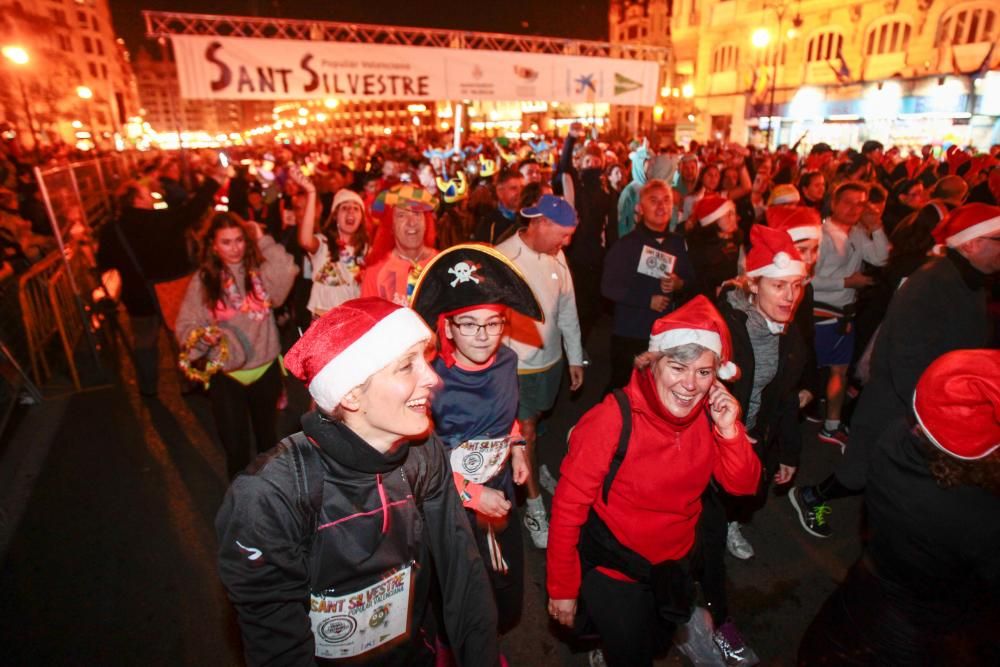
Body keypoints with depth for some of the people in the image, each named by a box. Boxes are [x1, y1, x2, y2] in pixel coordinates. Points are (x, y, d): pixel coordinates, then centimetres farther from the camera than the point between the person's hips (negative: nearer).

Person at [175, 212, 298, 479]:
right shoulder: (203, 280, -4)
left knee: (269, 439, 22)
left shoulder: (259, 271, -5)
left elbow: (287, 272, -27)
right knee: (235, 447, 8)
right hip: (226, 376, -1)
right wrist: (203, 335, -25)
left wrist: (263, 241, -19)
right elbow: (185, 326, -4)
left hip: (266, 369, 1)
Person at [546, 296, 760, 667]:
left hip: (673, 564, 6)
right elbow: (568, 505, -23)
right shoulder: (614, 419, -30)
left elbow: (743, 486, -7)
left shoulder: (710, 414, -13)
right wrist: (561, 588, -14)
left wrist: (729, 431, -25)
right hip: (612, 567, -5)